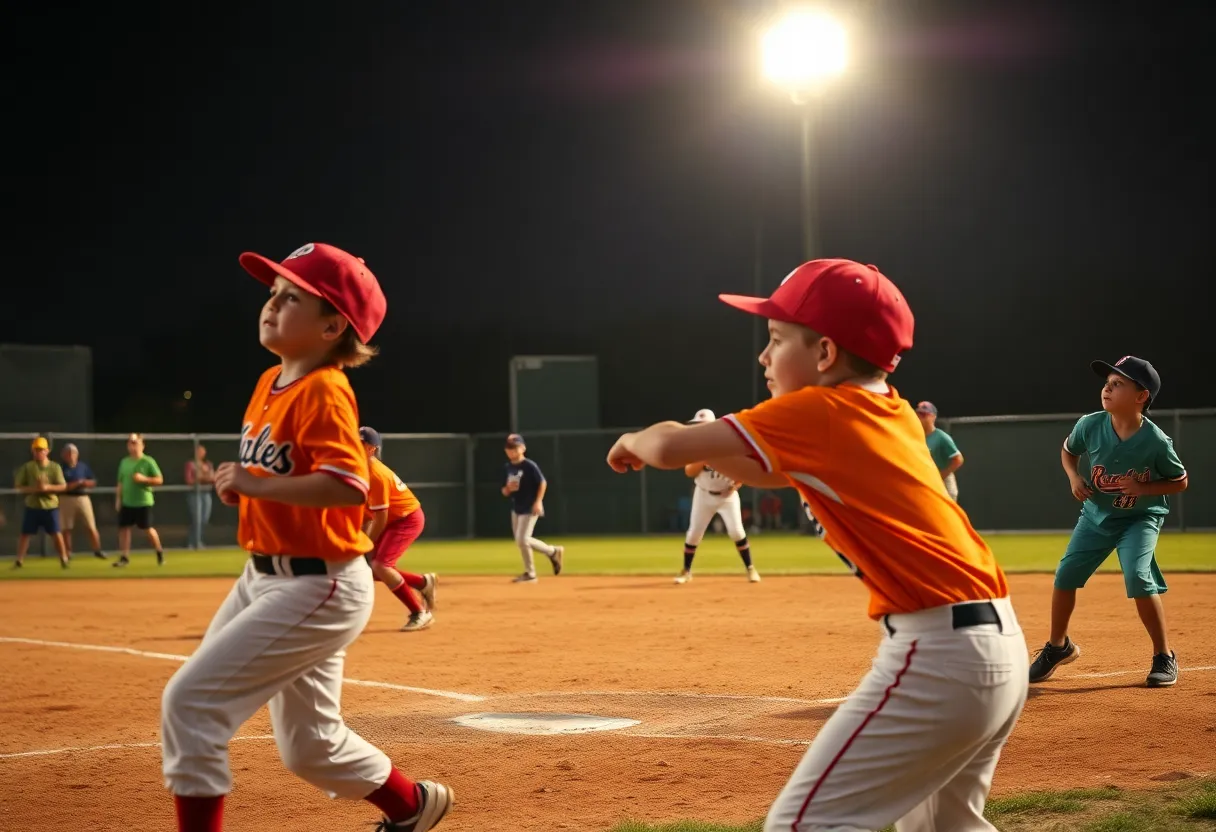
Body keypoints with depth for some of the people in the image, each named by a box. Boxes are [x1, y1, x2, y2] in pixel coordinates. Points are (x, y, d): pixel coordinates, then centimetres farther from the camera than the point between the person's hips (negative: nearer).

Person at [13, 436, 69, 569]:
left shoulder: (55, 467, 0)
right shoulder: (27, 467, 0)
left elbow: (62, 487, -4)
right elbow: (20, 487, 0)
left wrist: (48, 487, -21)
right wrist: (33, 489, -19)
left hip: (50, 506, -1)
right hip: (32, 506, 1)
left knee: (55, 533, -2)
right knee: (25, 534, 2)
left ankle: (64, 559, 9)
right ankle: (19, 560, 12)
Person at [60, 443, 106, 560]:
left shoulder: (83, 466, 7)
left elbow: (93, 482, 10)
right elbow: (61, 487, -12)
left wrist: (85, 483, -10)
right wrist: (76, 484, -18)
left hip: (83, 498, 2)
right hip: (66, 499, -2)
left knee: (91, 527, 0)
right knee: (66, 528, 3)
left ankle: (97, 550, 8)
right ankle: (68, 553, 13)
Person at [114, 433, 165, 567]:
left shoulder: (148, 462, -6)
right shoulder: (124, 462, 9)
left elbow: (159, 480, -8)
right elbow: (121, 482, 16)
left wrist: (143, 478, -21)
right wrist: (118, 499, 9)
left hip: (143, 502, -5)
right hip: (127, 502, 5)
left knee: (148, 529, -2)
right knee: (123, 527, 0)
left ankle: (160, 552, 18)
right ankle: (124, 557, 7)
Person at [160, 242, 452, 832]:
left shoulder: (323, 391, -18)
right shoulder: (270, 383, 9)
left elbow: (350, 485, -32)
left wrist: (256, 484, -27)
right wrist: (237, 484, 4)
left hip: (318, 589, -10)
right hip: (262, 578, 10)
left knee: (190, 699, -16)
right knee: (308, 746, 18)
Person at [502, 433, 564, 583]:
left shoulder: (529, 466, -14)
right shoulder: (508, 468, 7)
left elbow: (542, 483, -10)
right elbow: (505, 492, 12)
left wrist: (538, 501, -18)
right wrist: (508, 489, -11)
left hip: (529, 508, -8)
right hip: (516, 508, 8)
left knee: (522, 539, -14)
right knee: (519, 541, 10)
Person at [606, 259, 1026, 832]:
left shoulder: (818, 411, -8)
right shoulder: (892, 413, 16)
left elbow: (671, 450, -7)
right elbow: (769, 474, 31)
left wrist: (636, 441, 14)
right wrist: (703, 443, 20)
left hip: (938, 654, -10)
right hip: (999, 649, 10)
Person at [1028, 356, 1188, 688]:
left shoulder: (1156, 441, -23)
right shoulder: (1090, 425, -16)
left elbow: (1181, 482, -8)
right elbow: (1068, 450, 7)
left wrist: (1144, 488, -23)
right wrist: (1074, 477, -11)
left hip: (1140, 518, -4)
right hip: (1096, 515, 4)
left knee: (1138, 579, -22)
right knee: (1066, 574, 1)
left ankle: (1164, 657, -4)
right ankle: (1058, 647, 24)